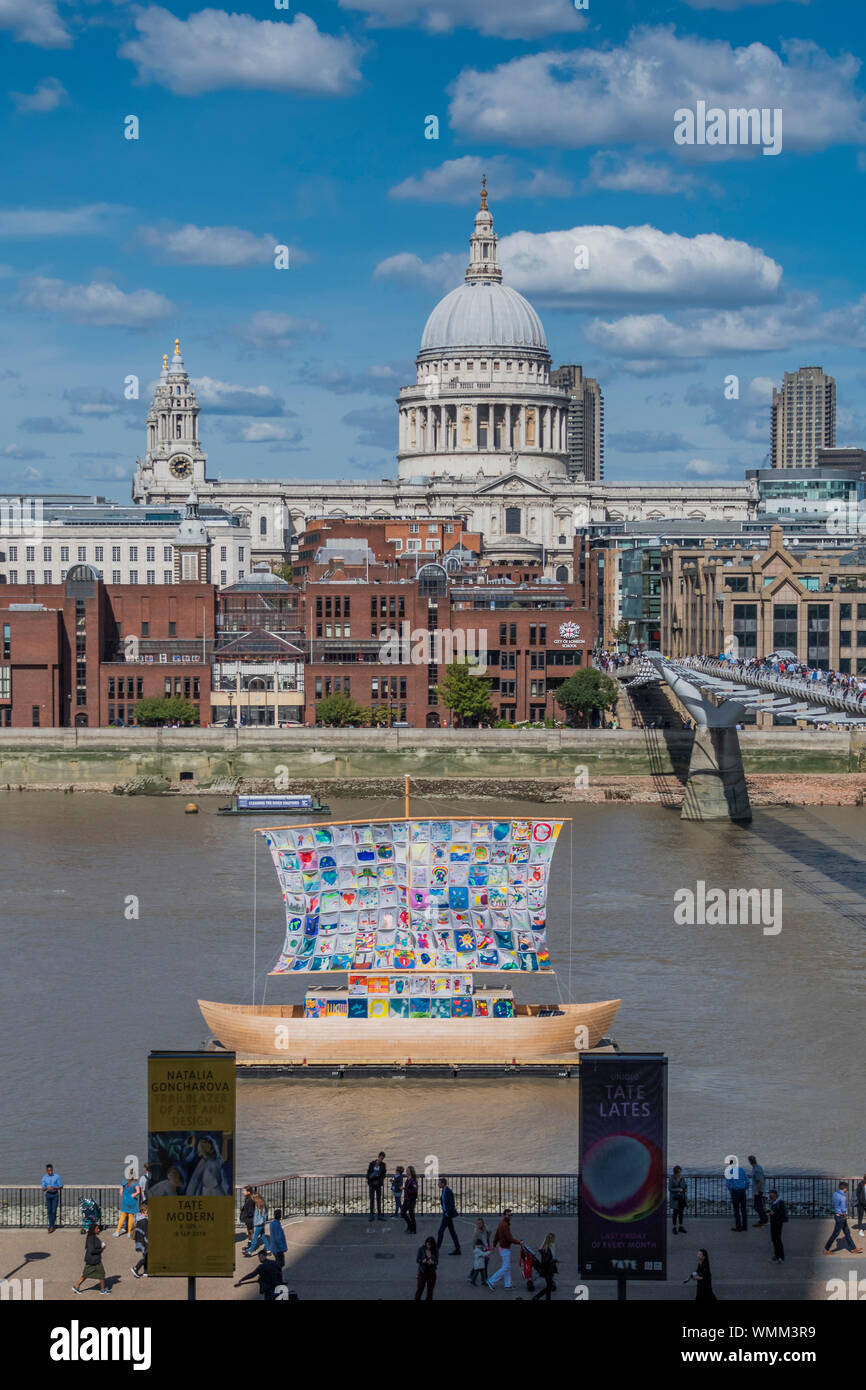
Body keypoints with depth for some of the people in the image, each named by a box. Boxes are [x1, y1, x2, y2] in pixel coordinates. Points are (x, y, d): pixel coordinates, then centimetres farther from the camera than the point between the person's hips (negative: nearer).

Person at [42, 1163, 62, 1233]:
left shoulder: (57, 1176, -8)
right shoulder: (44, 1178, -2)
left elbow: (61, 1186, -3)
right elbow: (43, 1189, 0)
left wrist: (54, 1188, -22)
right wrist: (47, 1188, -23)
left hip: (55, 1194, -2)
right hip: (48, 1194, 2)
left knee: (54, 1211, -7)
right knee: (49, 1211, 3)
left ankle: (52, 1226, -2)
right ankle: (51, 1225, 14)